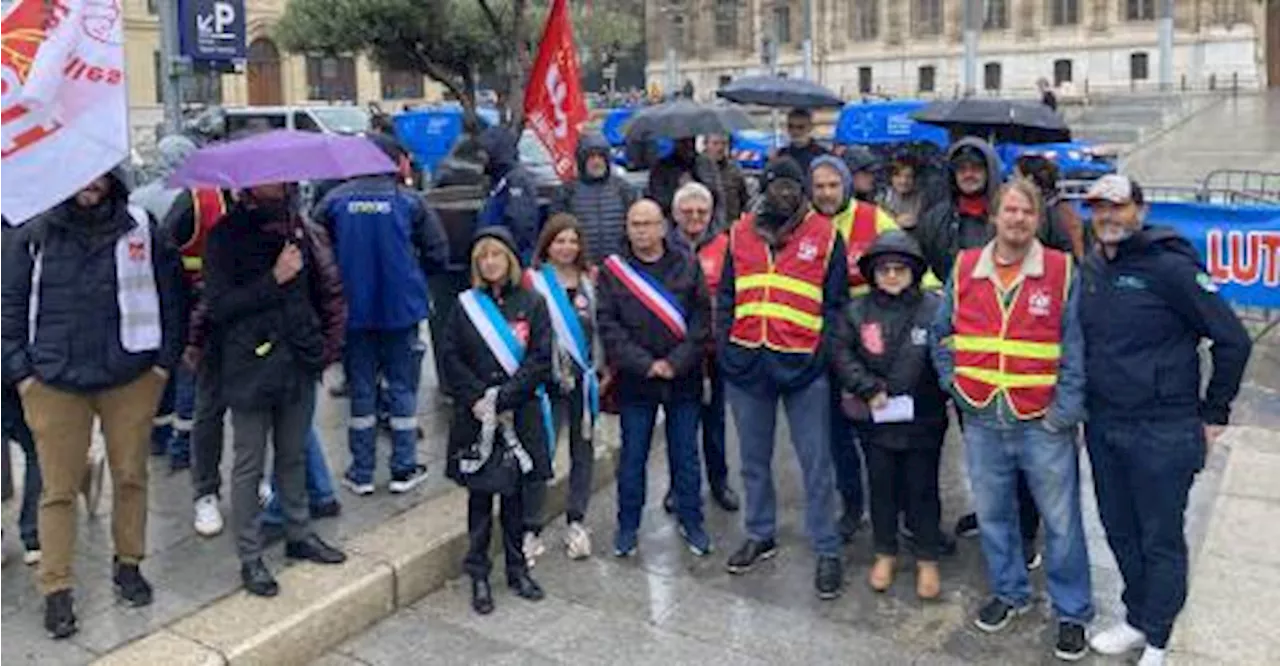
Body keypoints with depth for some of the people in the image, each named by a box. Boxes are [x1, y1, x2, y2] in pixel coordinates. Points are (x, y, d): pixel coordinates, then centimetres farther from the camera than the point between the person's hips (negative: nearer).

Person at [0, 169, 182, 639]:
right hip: (54, 384, 0)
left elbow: (168, 294, 3)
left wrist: (165, 360, -1)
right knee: (59, 489, 4)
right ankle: (55, 589, 15)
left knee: (131, 476, 11)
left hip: (132, 377, 1)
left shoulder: (140, 229, 2)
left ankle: (128, 564, 29)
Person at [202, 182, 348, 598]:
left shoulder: (298, 227, 7)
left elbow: (327, 289, 15)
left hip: (299, 360, 5)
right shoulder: (226, 235, -7)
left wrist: (328, 341, 7)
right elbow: (219, 306, -13)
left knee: (294, 455, 17)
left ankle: (299, 535, 32)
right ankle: (250, 558, 14)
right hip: (250, 365, -5)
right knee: (249, 465, 4)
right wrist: (274, 278, -18)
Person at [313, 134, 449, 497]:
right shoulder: (409, 200, -7)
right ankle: (403, 469, 15)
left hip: (353, 309, 1)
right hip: (401, 307, -1)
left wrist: (341, 280, 14)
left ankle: (362, 473, 17)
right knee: (402, 386, 10)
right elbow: (438, 253, -6)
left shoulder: (335, 199, -4)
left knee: (361, 388, 11)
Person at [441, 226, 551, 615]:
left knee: (514, 492, 10)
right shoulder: (465, 305, 3)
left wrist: (502, 398, -13)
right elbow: (450, 357, 0)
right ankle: (478, 575, 16)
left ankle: (517, 569, 24)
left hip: (519, 414, 0)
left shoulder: (531, 304, 0)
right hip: (475, 414, 0)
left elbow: (541, 360, -6)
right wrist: (477, 398, -12)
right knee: (480, 493, 6)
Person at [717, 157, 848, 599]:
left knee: (816, 463, 3)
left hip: (802, 365, -3)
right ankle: (760, 536, 32)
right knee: (754, 458, 16)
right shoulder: (741, 233, 8)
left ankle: (827, 551, 15)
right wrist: (724, 349, 2)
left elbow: (835, 304, 0)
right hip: (747, 363, 3)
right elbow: (726, 297, 11)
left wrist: (825, 356, -9)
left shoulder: (825, 235, 0)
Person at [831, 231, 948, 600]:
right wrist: (869, 388, -12)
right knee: (881, 487, 15)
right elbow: (842, 355, -2)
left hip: (923, 420, -2)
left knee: (922, 489, 10)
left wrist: (940, 397, -14)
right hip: (875, 420, 2)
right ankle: (885, 553, 32)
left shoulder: (935, 309, -8)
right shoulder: (857, 311, 0)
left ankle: (928, 559, 25)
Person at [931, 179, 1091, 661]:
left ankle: (1072, 613, 24)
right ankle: (1009, 592, 36)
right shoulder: (964, 269, 3)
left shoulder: (1062, 272, -5)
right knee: (993, 514, 16)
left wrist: (1065, 411, -11)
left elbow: (1076, 348, -6)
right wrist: (954, 383, 1)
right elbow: (942, 333, 11)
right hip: (983, 421, 3)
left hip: (1042, 423, -3)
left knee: (1061, 521, 7)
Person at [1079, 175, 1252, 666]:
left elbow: (1232, 339, -11)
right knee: (1119, 532, 17)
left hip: (1162, 432, -6)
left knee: (1160, 541, 7)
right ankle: (1137, 620, 35)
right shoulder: (1091, 269, 5)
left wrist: (1213, 415, -6)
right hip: (1102, 427, 7)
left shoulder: (1170, 267, -14)